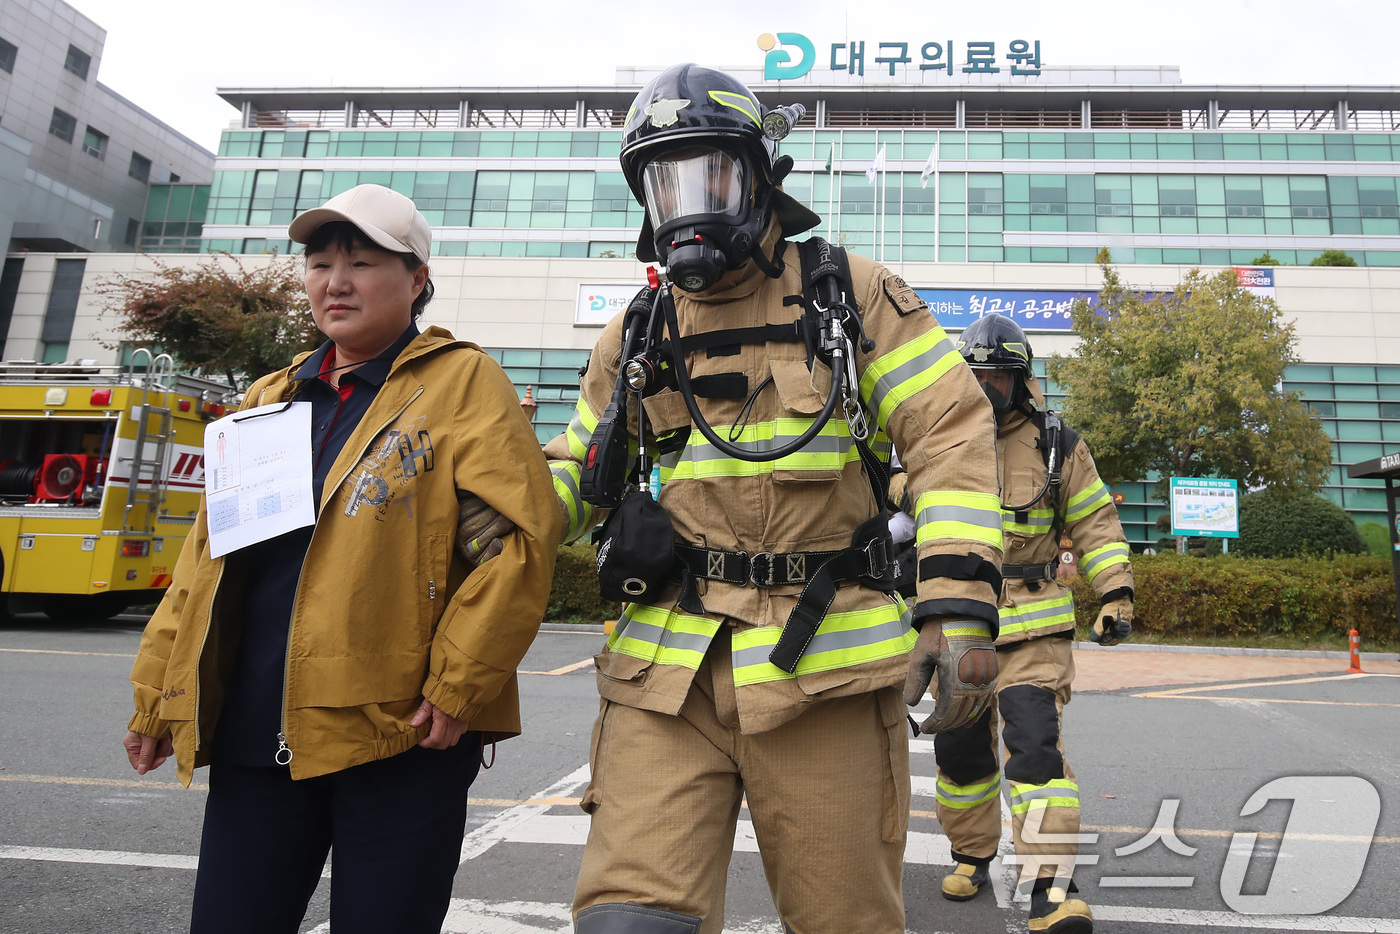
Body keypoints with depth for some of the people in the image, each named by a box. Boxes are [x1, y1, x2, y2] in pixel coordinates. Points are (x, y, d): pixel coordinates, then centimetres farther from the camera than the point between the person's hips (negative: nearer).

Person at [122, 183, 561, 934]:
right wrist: (158, 692, 14)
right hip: (254, 735, 6)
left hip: (400, 737, -5)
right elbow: (208, 554, 18)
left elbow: (519, 536, -12)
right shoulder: (269, 399, 16)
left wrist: (459, 687, -16)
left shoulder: (463, 382, -3)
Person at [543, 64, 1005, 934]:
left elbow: (952, 432, -3)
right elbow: (582, 467, 20)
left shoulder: (853, 295, 2)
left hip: (824, 665, -2)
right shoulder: (637, 333, 12)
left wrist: (962, 603, -14)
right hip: (668, 674, 3)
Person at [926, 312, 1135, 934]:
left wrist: (1117, 594, -2)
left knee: (1036, 743, -15)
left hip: (1033, 624, -2)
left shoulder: (1056, 445, 1)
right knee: (960, 746, 11)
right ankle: (970, 854, 32)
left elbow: (1095, 522, 6)